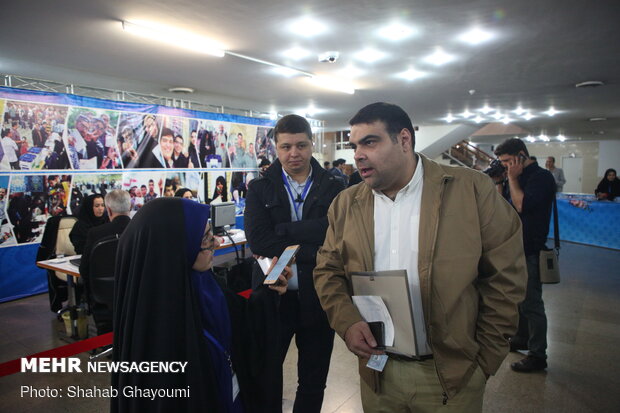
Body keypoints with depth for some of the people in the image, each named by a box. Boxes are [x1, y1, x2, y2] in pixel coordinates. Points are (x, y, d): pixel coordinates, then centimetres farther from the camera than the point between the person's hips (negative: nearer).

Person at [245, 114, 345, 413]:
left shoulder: (334, 189, -1)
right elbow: (257, 240, -13)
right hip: (274, 297, -1)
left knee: (314, 382, 19)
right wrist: (308, 252, -19)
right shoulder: (260, 190, 0)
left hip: (318, 298, 1)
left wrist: (281, 232, -18)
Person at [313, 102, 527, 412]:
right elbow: (327, 271, 5)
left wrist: (487, 357, -6)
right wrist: (346, 321, -12)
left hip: (452, 375, -2)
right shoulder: (345, 204, 1)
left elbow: (505, 275, -7)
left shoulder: (472, 189, -9)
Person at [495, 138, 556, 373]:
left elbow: (522, 205, -26)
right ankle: (521, 339, 37)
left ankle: (538, 355, 10)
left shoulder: (542, 177, -14)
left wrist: (512, 178, -17)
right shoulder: (519, 178, 13)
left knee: (531, 303, -2)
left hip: (529, 251, -9)